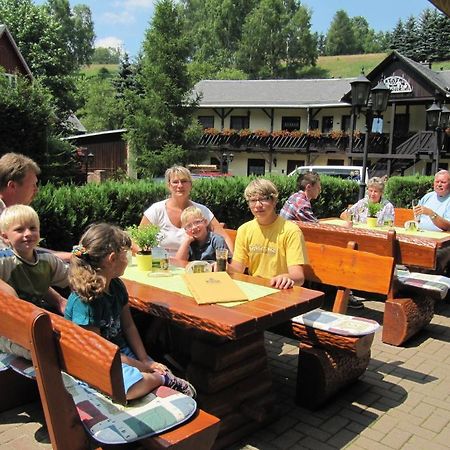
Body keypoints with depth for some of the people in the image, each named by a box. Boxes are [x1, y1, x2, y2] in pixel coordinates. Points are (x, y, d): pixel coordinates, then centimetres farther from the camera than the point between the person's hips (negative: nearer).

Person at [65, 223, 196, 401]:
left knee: (165, 373, -13)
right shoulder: (84, 301, -24)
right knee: (133, 385, -33)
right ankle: (162, 379, -9)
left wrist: (146, 360, -3)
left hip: (121, 351, 7)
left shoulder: (116, 286, 2)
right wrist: (141, 366, -15)